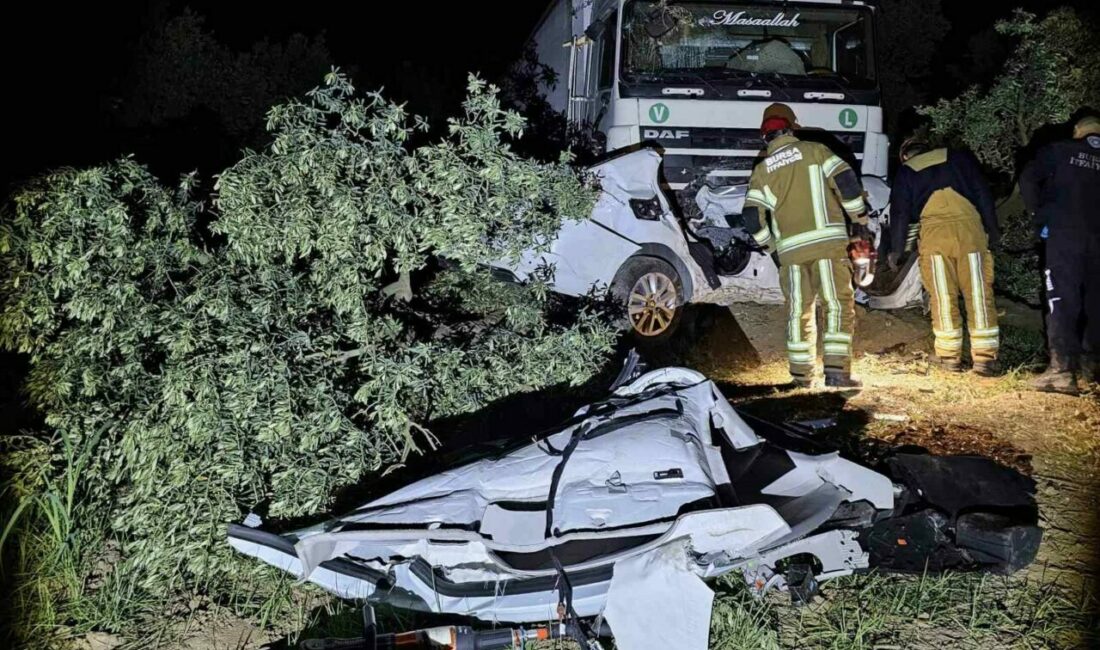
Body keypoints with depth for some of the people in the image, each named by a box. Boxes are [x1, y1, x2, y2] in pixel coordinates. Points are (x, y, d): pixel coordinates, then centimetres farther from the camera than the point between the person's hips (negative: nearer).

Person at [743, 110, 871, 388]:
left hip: (791, 248, 3)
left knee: (799, 311, 11)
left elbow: (752, 218, 5)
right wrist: (860, 218, 6)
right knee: (838, 305, 1)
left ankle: (802, 373, 14)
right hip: (827, 240, -3)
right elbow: (846, 180, -4)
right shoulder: (814, 150, 7)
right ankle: (836, 370, -6)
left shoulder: (761, 170, 13)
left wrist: (771, 244, 19)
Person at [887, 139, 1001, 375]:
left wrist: (897, 248, 22)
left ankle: (949, 356, 8)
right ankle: (985, 357, -1)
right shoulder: (960, 159, 20)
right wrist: (993, 231, 21)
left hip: (933, 233, 0)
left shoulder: (905, 173, 18)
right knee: (978, 295, 1)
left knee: (943, 298, 5)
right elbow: (984, 194, 16)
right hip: (970, 228, 1)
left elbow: (900, 212, 15)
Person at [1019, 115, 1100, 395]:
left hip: (1064, 233, -3)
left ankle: (1062, 369, -20)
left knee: (1062, 299, -9)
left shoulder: (1060, 150, 6)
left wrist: (1040, 215, 6)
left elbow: (1027, 180, -2)